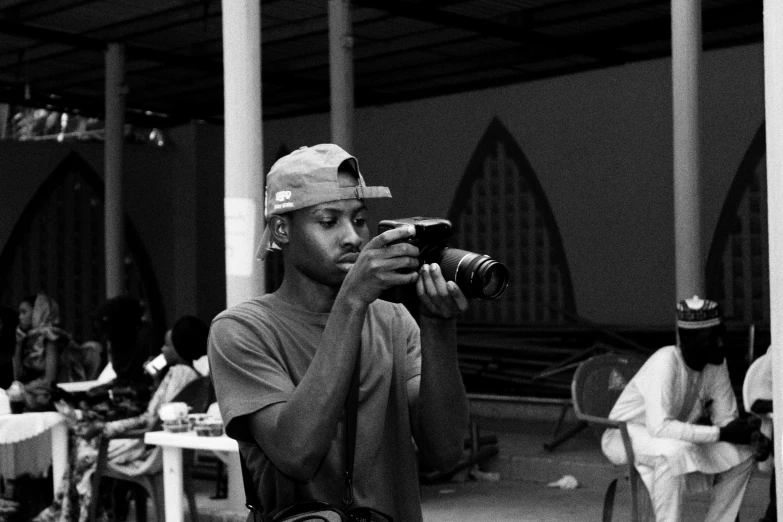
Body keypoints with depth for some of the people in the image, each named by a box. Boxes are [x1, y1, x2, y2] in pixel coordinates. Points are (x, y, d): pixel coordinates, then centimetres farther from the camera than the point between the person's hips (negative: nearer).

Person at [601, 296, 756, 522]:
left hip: (677, 443, 7)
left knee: (741, 453, -10)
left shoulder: (716, 363, -8)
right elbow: (659, 427, -39)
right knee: (675, 449, -37)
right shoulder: (665, 362, -29)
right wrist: (720, 433, -37)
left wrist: (747, 431, -27)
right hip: (625, 436, -7)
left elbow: (725, 418, -3)